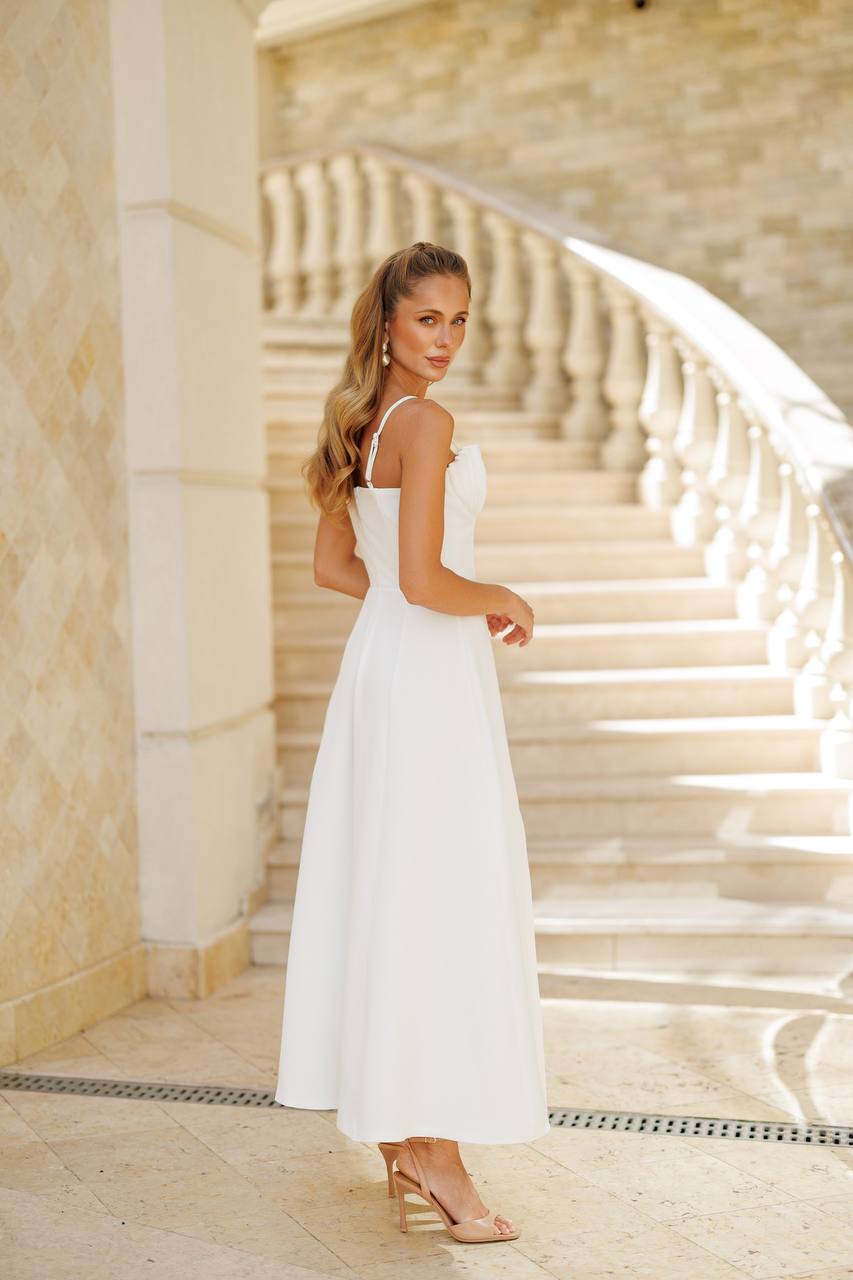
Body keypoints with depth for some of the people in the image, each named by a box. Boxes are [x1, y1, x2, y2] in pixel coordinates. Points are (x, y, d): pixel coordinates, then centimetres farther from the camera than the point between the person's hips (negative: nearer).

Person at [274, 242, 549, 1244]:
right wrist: (502, 601, -5)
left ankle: (396, 1130, 24)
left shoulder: (361, 420, 12)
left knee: (384, 893, 12)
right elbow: (423, 580, -23)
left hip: (376, 661, 9)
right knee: (443, 902, -2)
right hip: (431, 673, -9)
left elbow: (334, 566, 17)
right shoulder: (426, 422, -15)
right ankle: (435, 1146, 7)